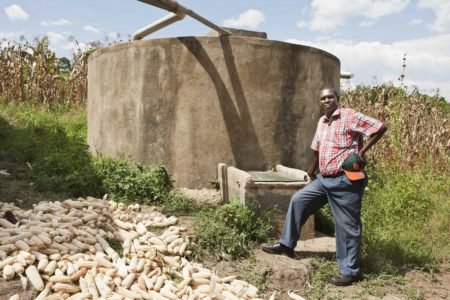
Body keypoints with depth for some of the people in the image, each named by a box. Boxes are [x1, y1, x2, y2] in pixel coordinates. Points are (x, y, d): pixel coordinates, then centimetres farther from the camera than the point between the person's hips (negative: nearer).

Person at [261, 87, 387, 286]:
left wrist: (362, 151, -13)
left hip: (345, 181, -8)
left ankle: (350, 271, 14)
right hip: (324, 179, 8)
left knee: (347, 226, 1)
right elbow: (317, 149, 24)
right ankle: (286, 245, 21)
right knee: (298, 200, 8)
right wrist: (311, 173, 27)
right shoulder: (322, 122, 14)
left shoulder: (350, 117, -10)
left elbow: (380, 128, -11)